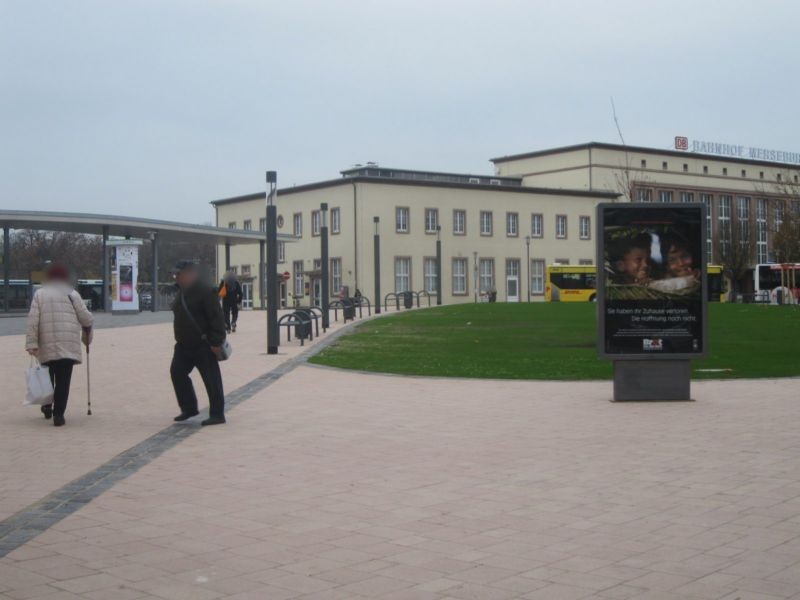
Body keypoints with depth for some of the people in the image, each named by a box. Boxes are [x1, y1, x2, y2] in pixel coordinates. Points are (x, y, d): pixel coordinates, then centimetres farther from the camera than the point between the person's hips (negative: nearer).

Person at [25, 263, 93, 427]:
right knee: (63, 380, -2)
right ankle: (58, 414, -8)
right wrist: (87, 335, 22)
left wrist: (31, 343, -4)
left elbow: (33, 320, -2)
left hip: (46, 346, 2)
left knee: (48, 377, 21)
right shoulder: (72, 294, 5)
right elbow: (86, 318, 3)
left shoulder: (39, 294, 8)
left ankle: (47, 407, 30)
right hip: (68, 345, -2)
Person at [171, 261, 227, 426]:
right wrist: (180, 338, 20)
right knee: (177, 373, 8)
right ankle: (189, 408, 21)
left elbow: (216, 318, -19)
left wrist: (216, 342, -22)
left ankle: (217, 414, 2)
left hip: (203, 346, -9)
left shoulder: (205, 292, -15)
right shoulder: (181, 292, 13)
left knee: (211, 379, -4)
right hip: (184, 345, 9)